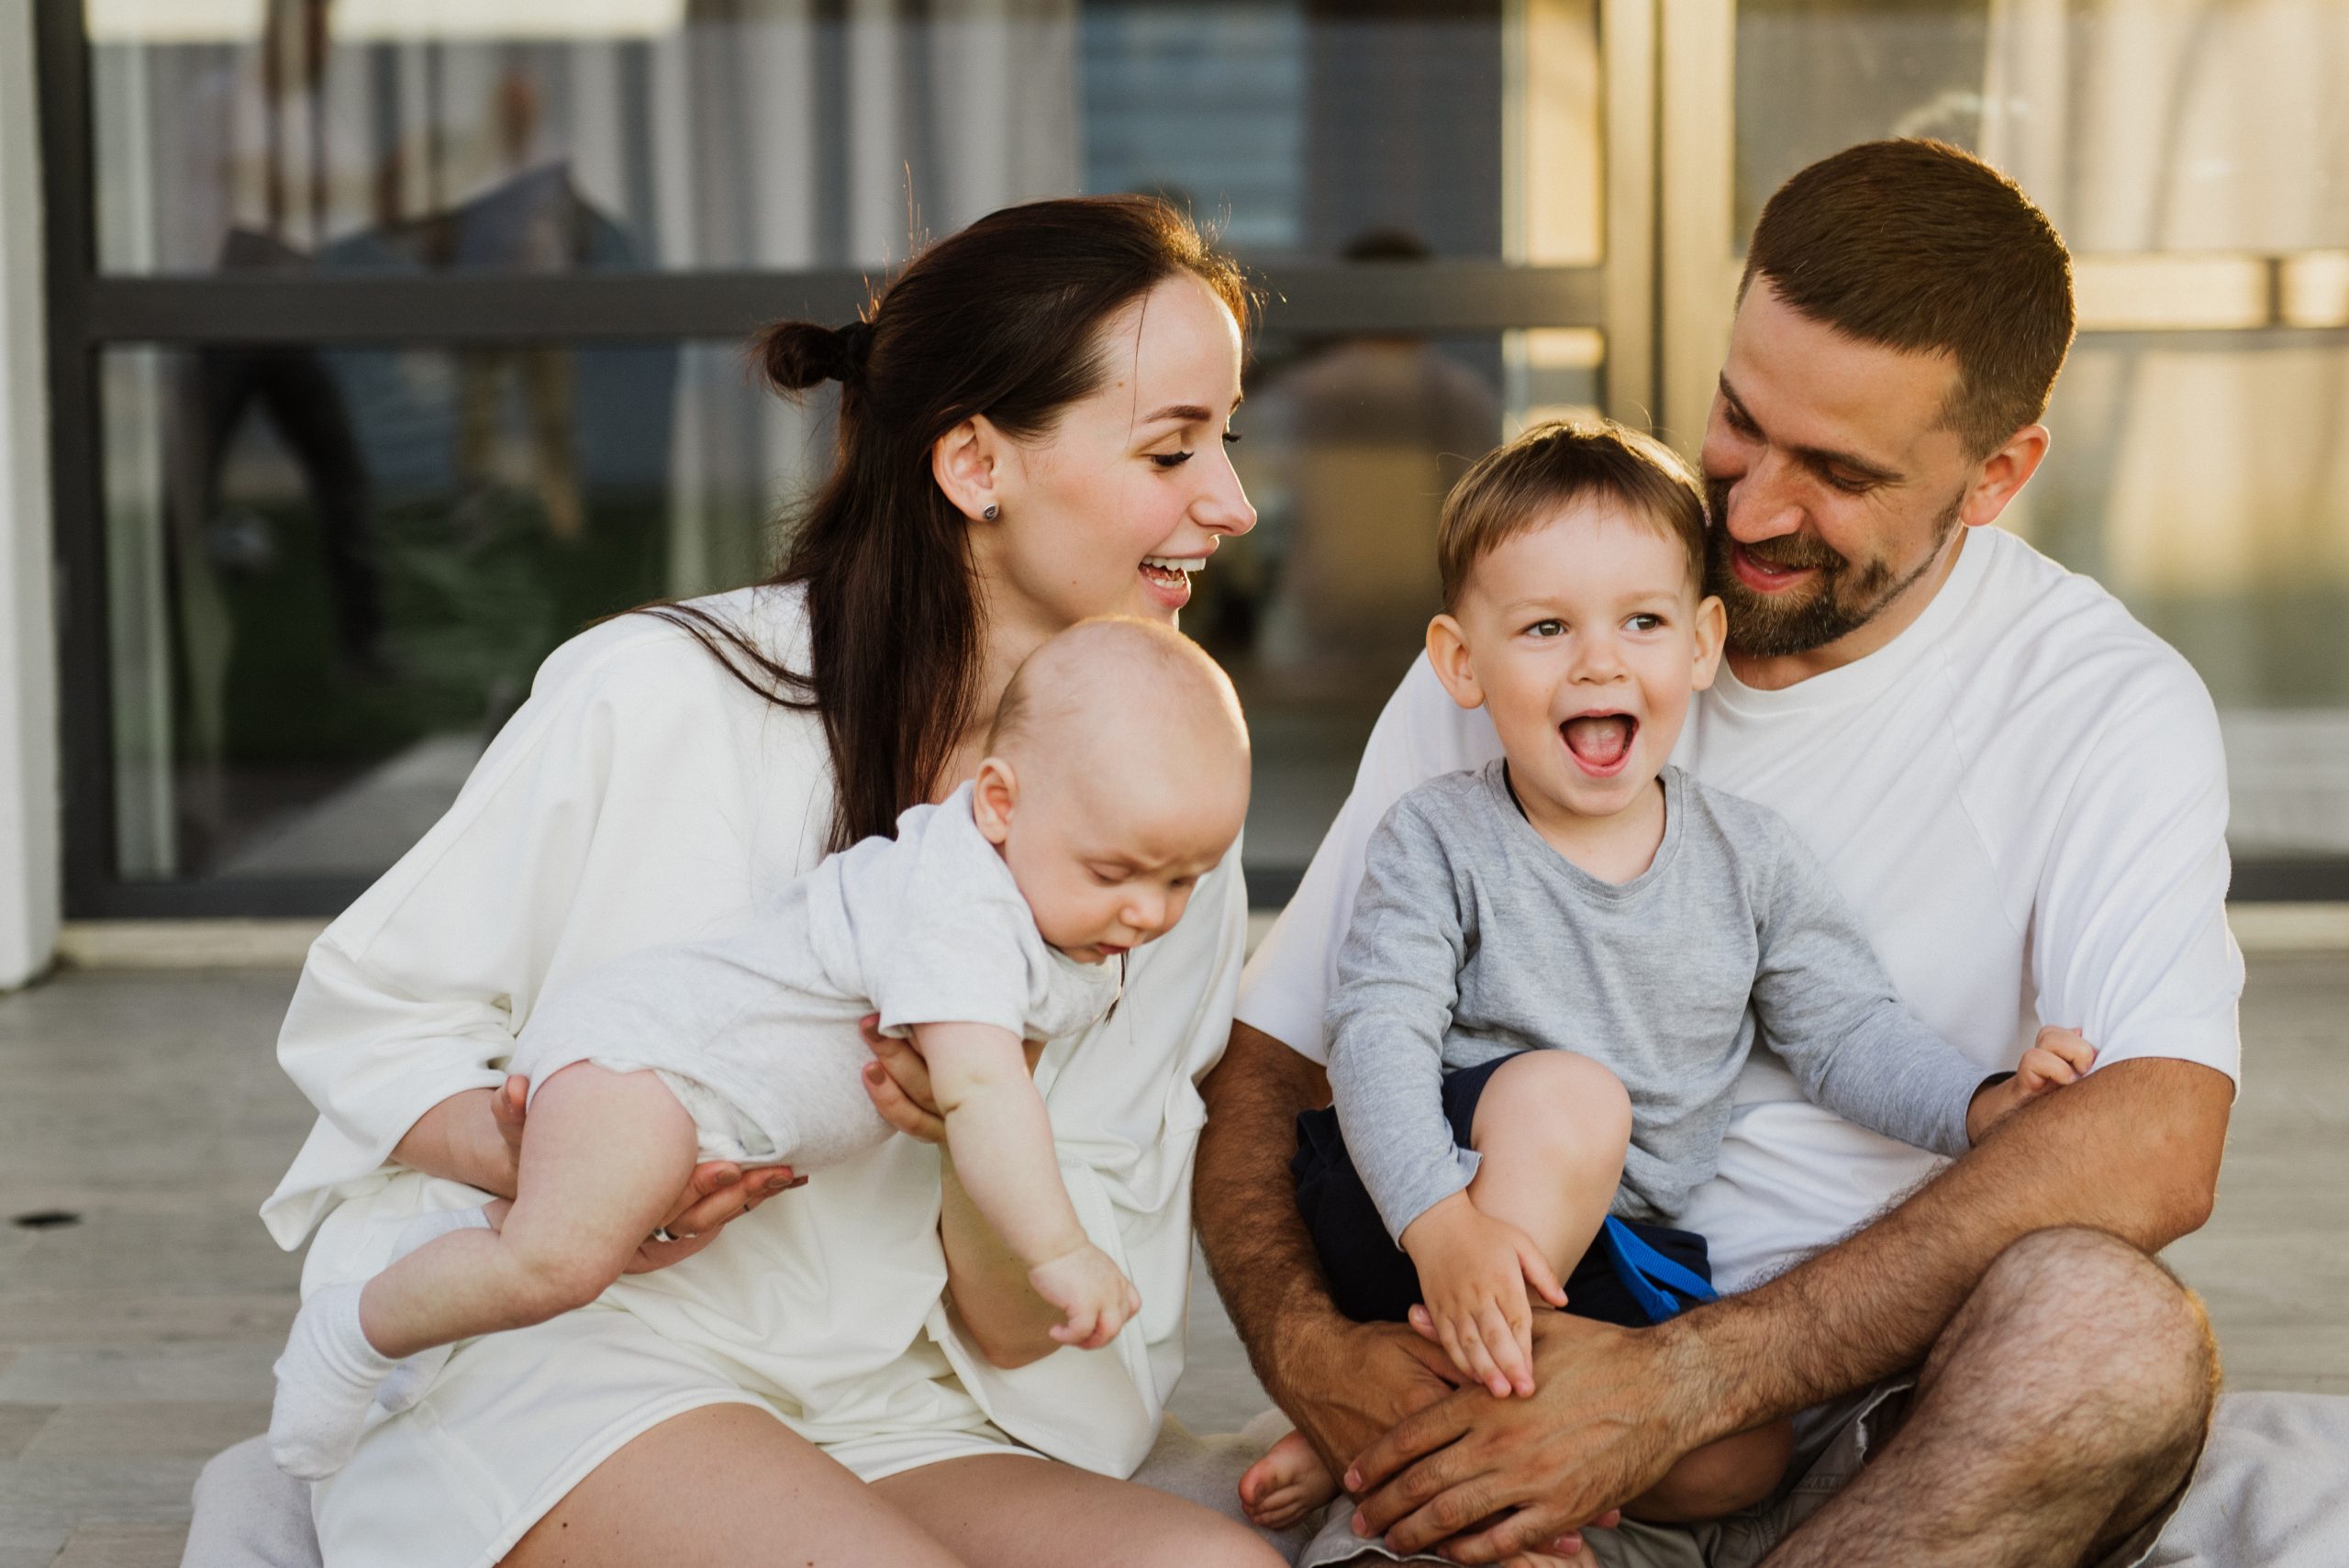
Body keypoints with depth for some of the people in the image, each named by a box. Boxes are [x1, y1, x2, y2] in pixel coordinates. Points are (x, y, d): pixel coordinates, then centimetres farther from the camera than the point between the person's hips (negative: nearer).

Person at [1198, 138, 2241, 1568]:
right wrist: (1307, 1346, -16)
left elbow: (2155, 1141, -22)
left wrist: (1687, 1380, -28)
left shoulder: (2102, 707, -4)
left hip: (1878, 1437, 1)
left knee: (2114, 1327, -35)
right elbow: (1270, 1054, 6)